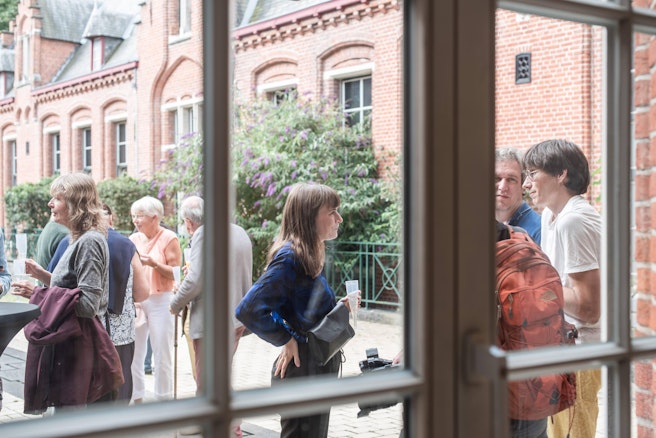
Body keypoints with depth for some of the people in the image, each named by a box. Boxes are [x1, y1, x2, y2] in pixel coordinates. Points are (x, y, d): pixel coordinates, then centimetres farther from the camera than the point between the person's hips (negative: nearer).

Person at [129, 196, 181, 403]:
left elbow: (175, 273, -10)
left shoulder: (169, 239, -4)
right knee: (133, 353, 4)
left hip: (160, 300, -4)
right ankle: (136, 398, 14)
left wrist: (154, 264, -22)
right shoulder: (133, 239, 10)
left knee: (162, 353, 2)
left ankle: (163, 399, 13)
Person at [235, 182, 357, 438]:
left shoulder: (309, 256, 9)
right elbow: (249, 310, -27)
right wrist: (286, 340, -17)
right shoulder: (290, 256, -19)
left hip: (320, 369, 9)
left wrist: (338, 308, 3)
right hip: (301, 371, -9)